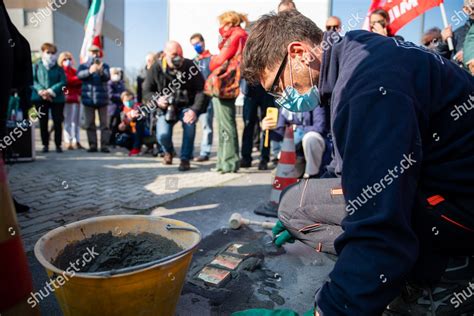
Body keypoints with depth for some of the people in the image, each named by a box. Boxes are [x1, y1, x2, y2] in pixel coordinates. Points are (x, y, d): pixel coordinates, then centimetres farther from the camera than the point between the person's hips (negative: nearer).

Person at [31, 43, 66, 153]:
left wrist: (51, 91, -16)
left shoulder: (59, 68, 3)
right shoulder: (36, 66, 6)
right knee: (43, 122, 7)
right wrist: (41, 91, -17)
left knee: (58, 122, 1)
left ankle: (58, 145, 11)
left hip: (57, 98, -1)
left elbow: (63, 82, -6)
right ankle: (45, 144, 17)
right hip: (40, 98, 1)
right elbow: (33, 80, -1)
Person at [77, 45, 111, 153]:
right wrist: (90, 71, -33)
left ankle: (104, 145, 1)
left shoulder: (104, 65, 7)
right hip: (88, 98, 1)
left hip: (102, 98, -1)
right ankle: (92, 145, 10)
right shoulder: (83, 66, 8)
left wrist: (101, 71, -34)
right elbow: (79, 75, -13)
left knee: (104, 123, -2)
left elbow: (107, 77, -12)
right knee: (90, 123, 4)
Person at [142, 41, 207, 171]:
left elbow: (201, 90, -14)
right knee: (162, 135, -21)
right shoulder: (156, 69, -7)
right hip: (166, 108, 1)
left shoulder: (189, 66, -11)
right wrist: (156, 100, -22)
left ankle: (185, 159, -14)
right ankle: (168, 151, 20)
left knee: (190, 123, -34)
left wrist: (195, 110, -28)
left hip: (186, 106, -1)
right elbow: (146, 92, 0)